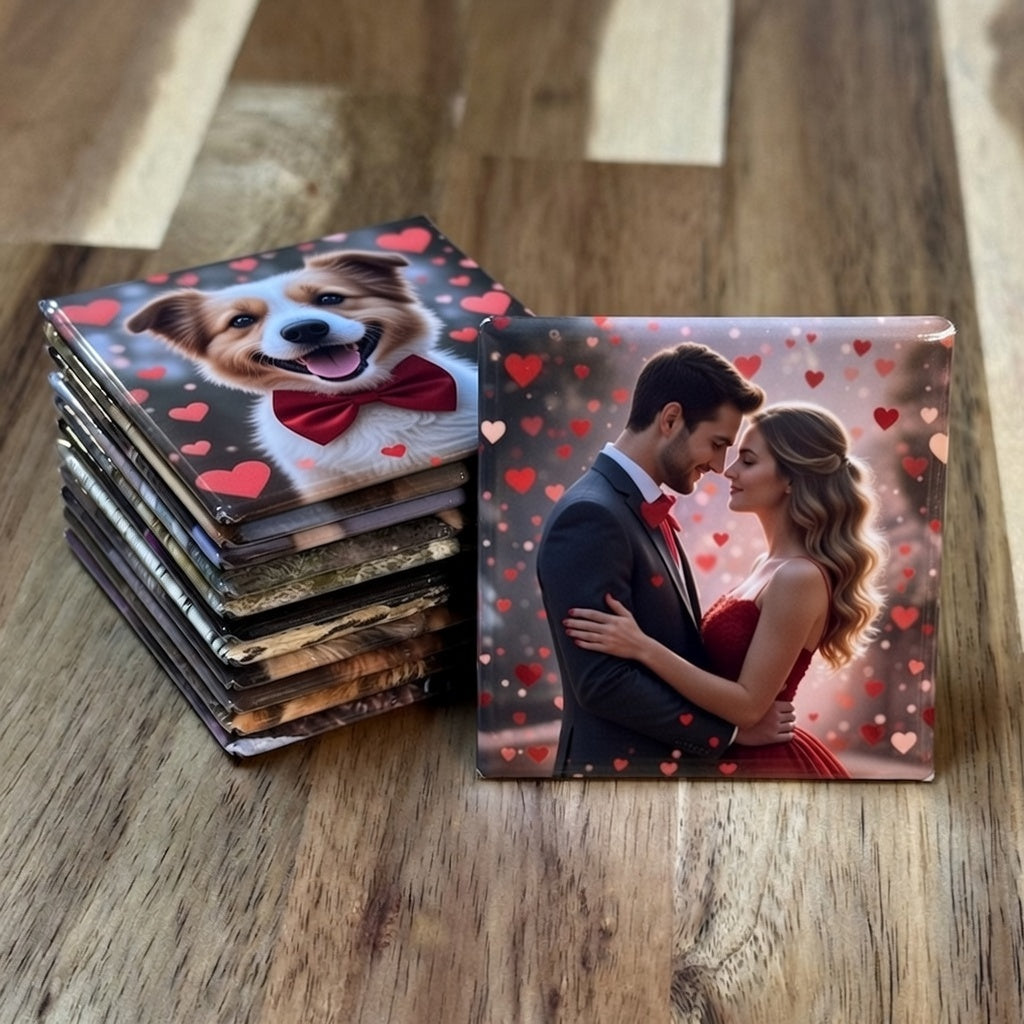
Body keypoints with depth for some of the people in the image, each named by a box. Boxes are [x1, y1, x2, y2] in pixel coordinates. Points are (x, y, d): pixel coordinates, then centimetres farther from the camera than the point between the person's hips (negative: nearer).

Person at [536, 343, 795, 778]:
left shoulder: (644, 512, 12)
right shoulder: (590, 517, -18)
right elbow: (602, 681, -22)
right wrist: (731, 729, -15)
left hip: (667, 765, 9)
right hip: (620, 767, -9)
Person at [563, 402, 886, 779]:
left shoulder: (800, 577, -20)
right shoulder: (770, 564, 7)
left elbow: (749, 704, -21)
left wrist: (642, 647, -25)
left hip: (767, 767, -9)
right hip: (752, 760, 9)